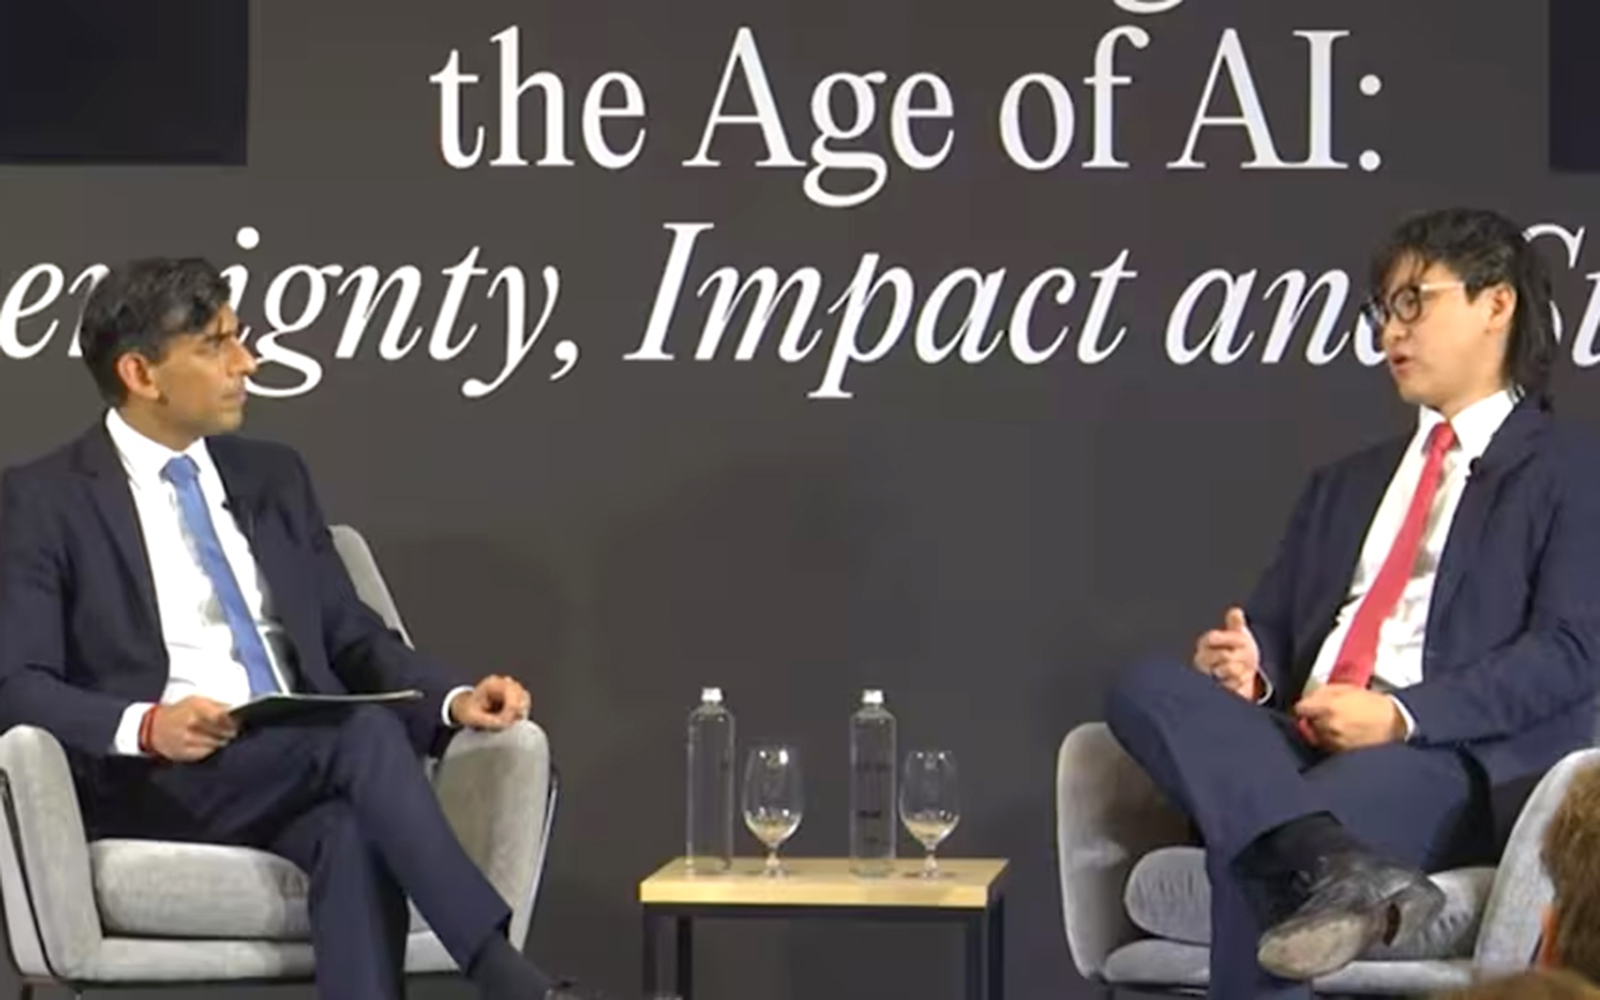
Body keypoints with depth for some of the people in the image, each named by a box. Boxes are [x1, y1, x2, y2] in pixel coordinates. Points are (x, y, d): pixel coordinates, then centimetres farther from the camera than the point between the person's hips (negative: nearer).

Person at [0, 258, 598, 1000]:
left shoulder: (272, 476, 19)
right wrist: (145, 725, -25)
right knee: (364, 731, -32)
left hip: (307, 769, 4)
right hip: (153, 787, -4)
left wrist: (453, 700, -2)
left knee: (355, 834, -34)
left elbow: (352, 640, 18)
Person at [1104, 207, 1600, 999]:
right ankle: (1347, 870, -48)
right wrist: (1249, 668, -1)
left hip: (1459, 766, -7)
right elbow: (1271, 624, 26)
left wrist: (1402, 714, -17)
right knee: (1147, 687, -27)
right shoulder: (1344, 484, 33)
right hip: (1303, 750, 7)